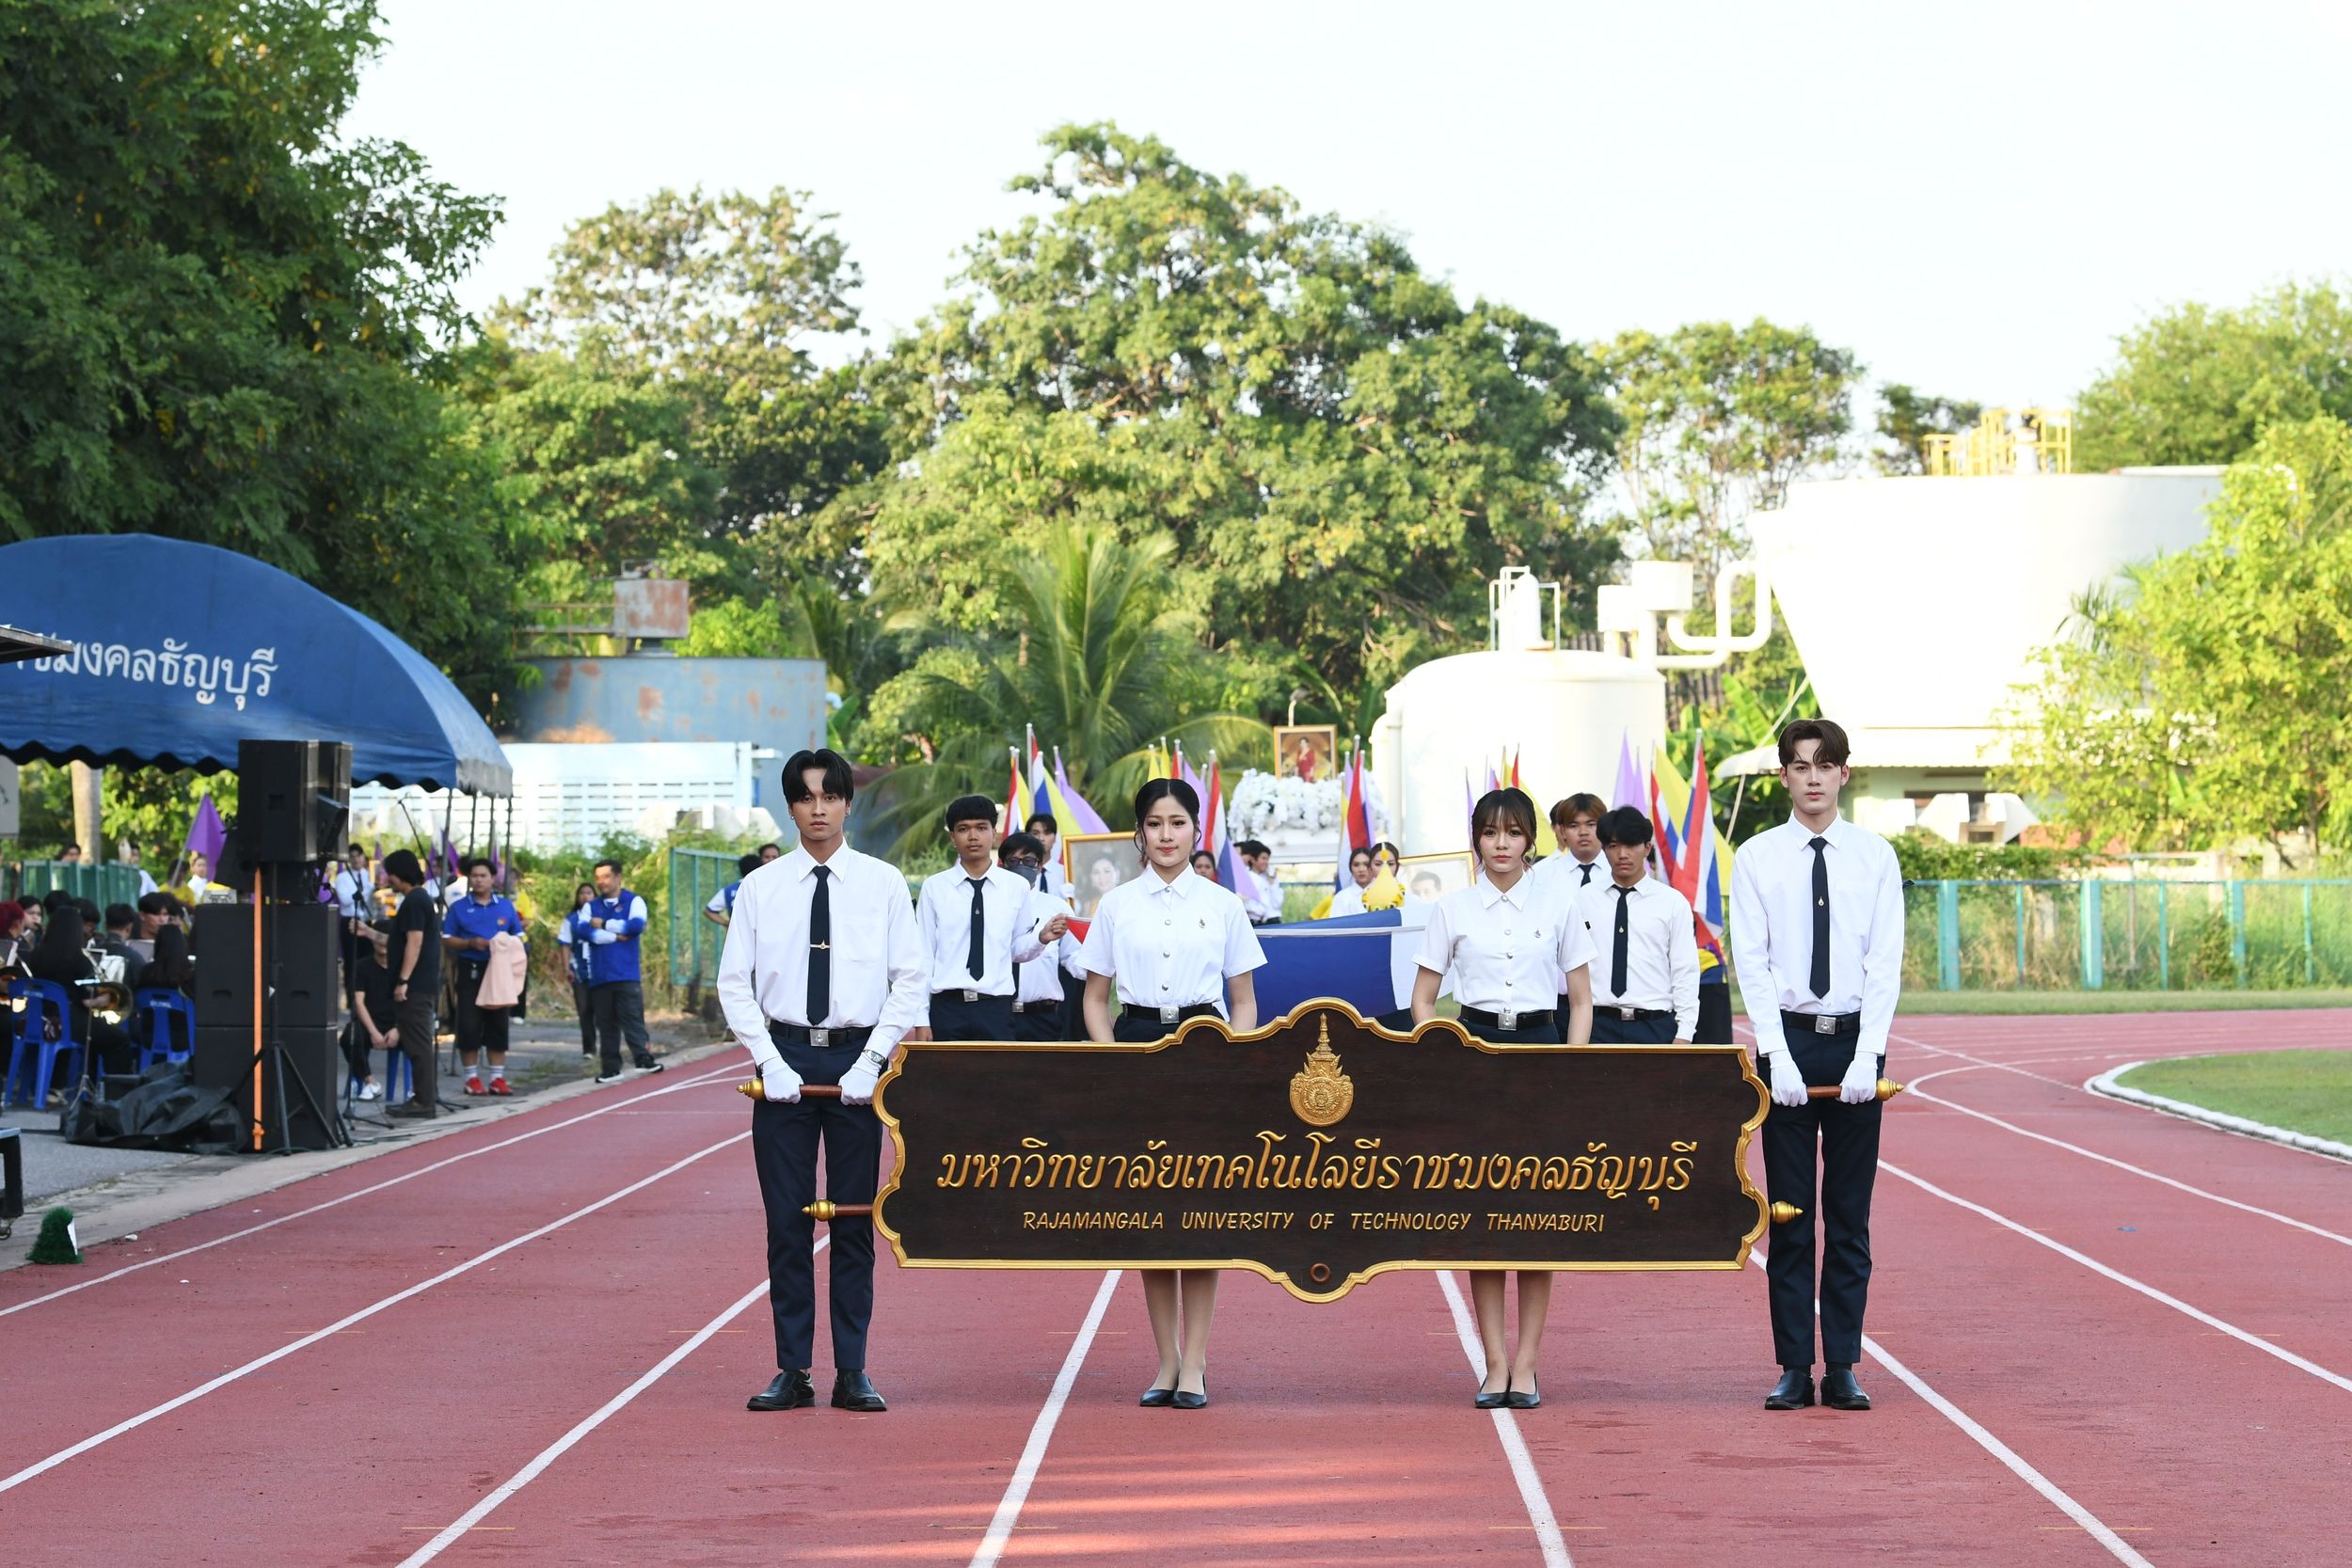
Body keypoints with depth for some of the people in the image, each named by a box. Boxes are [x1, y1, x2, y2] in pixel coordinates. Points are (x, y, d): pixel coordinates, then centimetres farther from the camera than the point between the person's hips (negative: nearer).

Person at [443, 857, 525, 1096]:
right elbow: (447, 940, 1)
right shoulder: (459, 908, 4)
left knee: (498, 1024, 3)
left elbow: (518, 937, 14)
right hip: (470, 971, -2)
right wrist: (470, 944, -14)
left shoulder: (506, 906, 10)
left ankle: (498, 1078, 8)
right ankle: (472, 1078, 3)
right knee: (469, 1025, -5)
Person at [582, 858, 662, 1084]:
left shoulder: (634, 902, 7)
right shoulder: (591, 907, 16)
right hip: (599, 976, 4)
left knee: (633, 1018, -13)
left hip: (627, 974, -4)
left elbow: (636, 925, -12)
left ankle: (643, 1059, -20)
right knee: (606, 1024, 4)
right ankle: (610, 1069, 7)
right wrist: (615, 936, -10)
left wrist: (604, 925, -4)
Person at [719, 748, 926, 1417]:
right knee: (787, 1220, 2)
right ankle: (792, 1371, 6)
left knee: (854, 1220, 3)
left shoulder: (883, 883, 2)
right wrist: (770, 1060, -7)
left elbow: (910, 980, 1)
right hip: (785, 1056, 1)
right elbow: (734, 983, 5)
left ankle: (852, 1372, 8)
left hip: (856, 1060, -1)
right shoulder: (761, 888, 4)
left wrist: (871, 1061, -8)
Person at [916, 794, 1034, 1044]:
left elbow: (1018, 950, 13)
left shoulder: (1017, 886, 6)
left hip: (996, 1008, 1)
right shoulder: (934, 888, 3)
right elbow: (923, 955, 3)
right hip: (948, 1007, -1)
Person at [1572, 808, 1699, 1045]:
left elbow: (1685, 973, 2)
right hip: (1599, 1025, 1)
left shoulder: (1673, 903, 5)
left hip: (1656, 1026, -1)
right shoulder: (1582, 900, 8)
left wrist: (1683, 1036, -5)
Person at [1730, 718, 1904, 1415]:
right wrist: (1779, 1055, -12)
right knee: (1789, 1215, 2)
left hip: (1854, 1044, 0)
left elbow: (1885, 961, -1)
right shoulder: (1757, 858, 3)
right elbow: (1751, 962, -2)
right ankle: (1794, 1369, 6)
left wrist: (1867, 1056, -12)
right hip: (1787, 1039, 0)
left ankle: (1843, 1368, 8)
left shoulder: (1875, 856, 4)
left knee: (1850, 1217, 4)